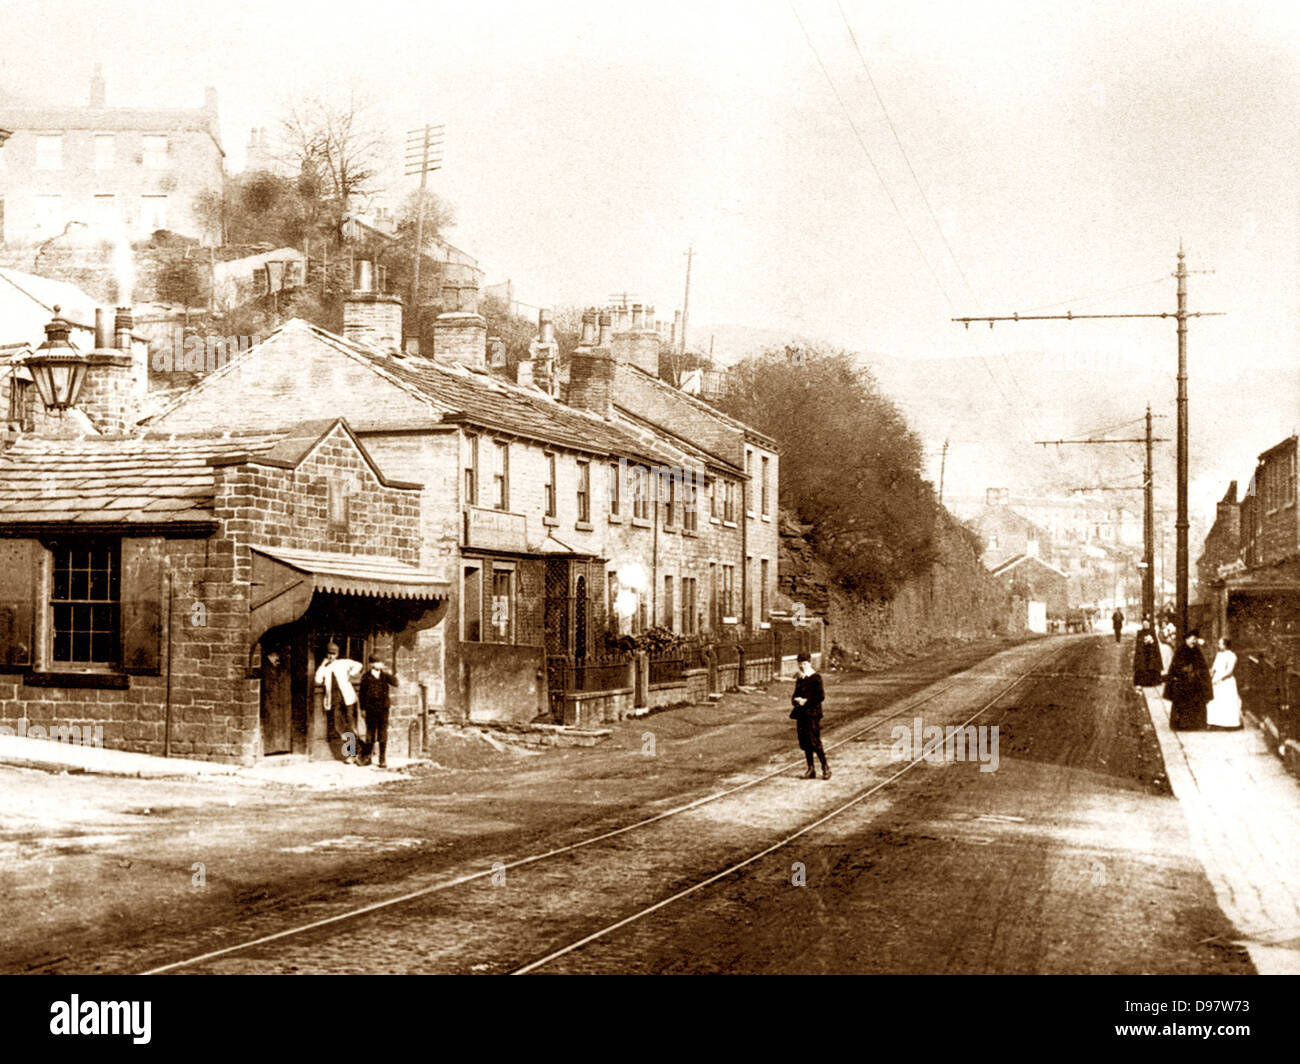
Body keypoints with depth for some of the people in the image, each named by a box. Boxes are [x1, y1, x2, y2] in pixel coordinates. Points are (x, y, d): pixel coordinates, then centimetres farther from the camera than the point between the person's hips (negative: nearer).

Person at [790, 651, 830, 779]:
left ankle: (825, 768, 1)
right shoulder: (800, 679, 15)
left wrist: (806, 701, -16)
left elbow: (821, 696, -12)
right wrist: (795, 699, -2)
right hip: (801, 714, 7)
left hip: (813, 714, -7)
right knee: (805, 743, 7)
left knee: (815, 742, -10)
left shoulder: (816, 678, -7)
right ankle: (811, 770, 13)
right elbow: (795, 695, 21)